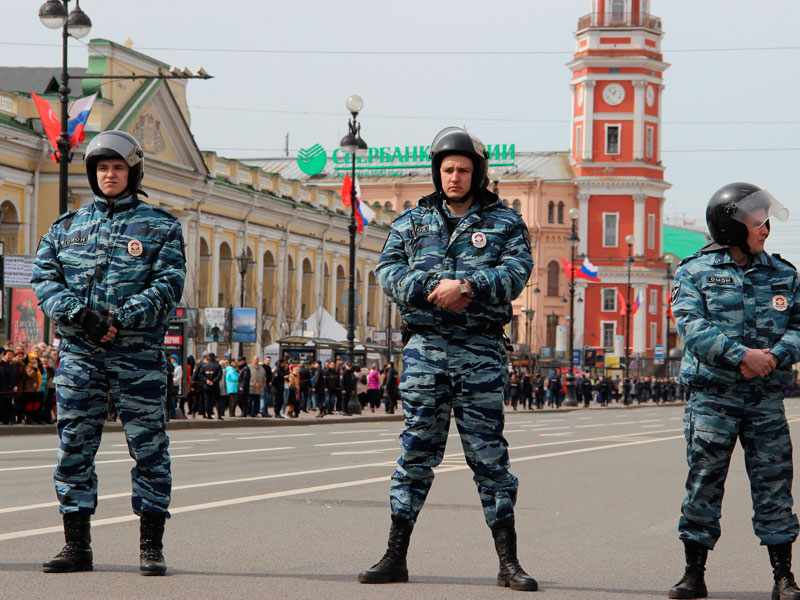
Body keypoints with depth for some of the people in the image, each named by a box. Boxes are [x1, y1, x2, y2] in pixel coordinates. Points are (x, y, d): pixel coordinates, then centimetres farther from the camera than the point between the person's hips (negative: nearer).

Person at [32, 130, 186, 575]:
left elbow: (168, 286, -5)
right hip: (80, 353, 3)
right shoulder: (68, 227, 14)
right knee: (74, 447, 3)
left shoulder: (160, 226, 6)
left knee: (149, 448, -2)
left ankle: (152, 546, 5)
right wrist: (79, 313, -14)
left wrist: (120, 319, -18)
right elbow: (44, 279, 5)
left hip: (138, 353, -2)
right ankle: (77, 546, 10)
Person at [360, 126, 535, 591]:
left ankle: (508, 562, 4)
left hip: (481, 350, -2)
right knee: (417, 450, 4)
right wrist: (430, 290, -13)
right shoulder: (412, 222, 14)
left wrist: (469, 285, -20)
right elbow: (388, 271, 4)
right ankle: (395, 557, 9)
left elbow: (516, 271, -6)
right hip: (425, 347, 2)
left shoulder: (504, 222, 8)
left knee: (489, 453, -1)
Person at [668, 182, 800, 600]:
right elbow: (692, 326, -12)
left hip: (766, 397, 2)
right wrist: (742, 354, -23)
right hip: (712, 396, -2)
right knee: (703, 483, -1)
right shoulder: (694, 273, 1)